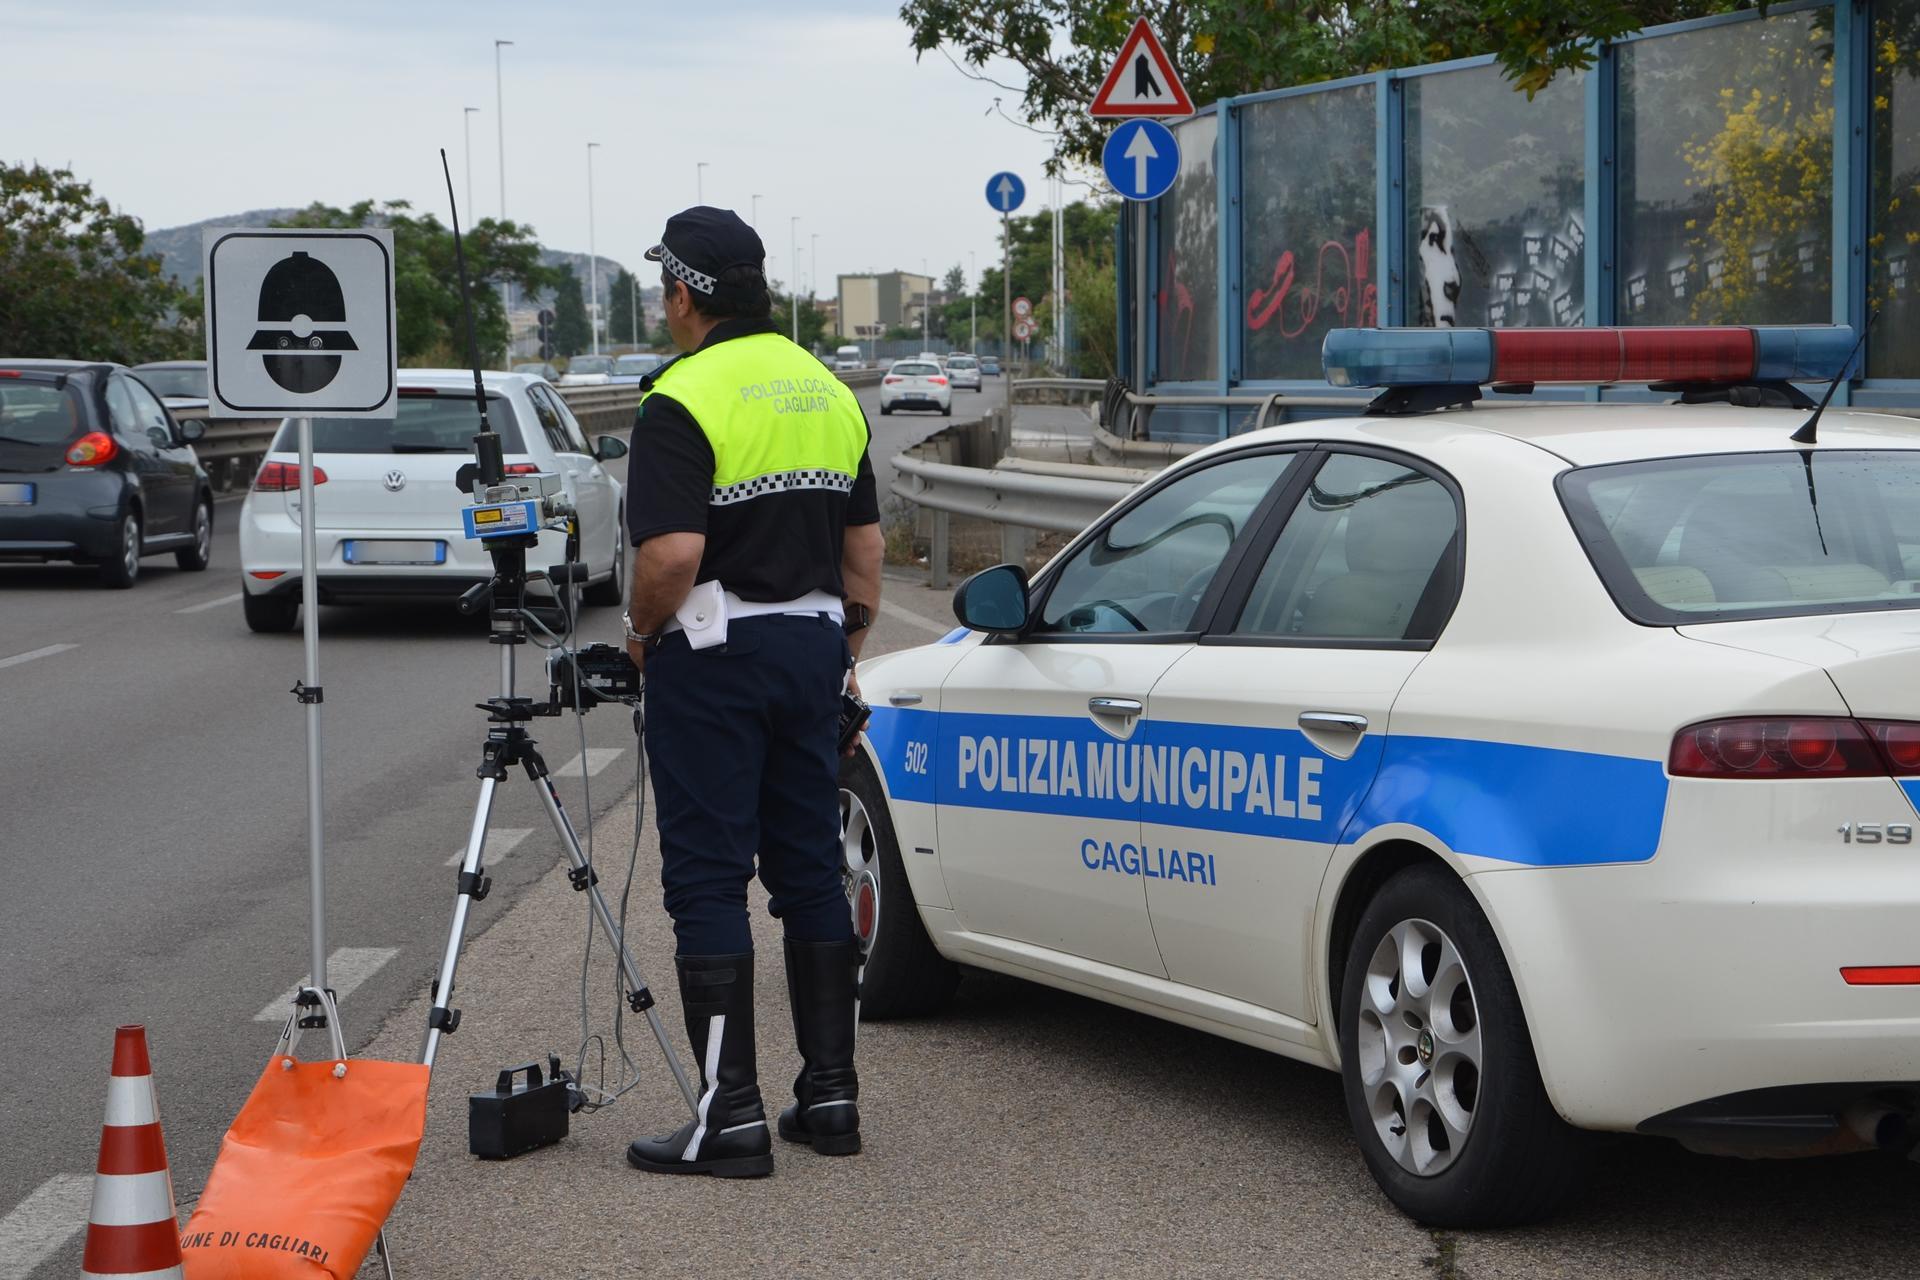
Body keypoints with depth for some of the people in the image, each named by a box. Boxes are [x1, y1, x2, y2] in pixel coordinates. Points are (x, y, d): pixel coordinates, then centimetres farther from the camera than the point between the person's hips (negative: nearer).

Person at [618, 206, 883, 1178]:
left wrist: (641, 630, -5)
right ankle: (829, 1094, 14)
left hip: (712, 658, -7)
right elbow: (865, 544, 14)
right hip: (812, 644, 7)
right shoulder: (829, 391, 10)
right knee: (810, 868, 12)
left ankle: (729, 1114, -4)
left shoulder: (683, 401, -14)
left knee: (707, 879, -3)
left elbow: (673, 553, -23)